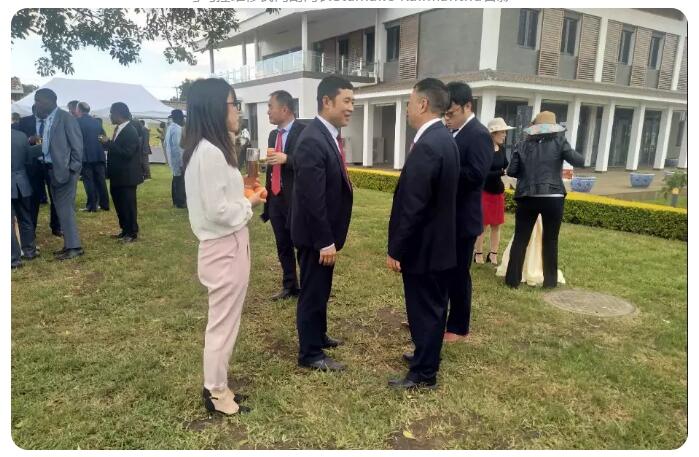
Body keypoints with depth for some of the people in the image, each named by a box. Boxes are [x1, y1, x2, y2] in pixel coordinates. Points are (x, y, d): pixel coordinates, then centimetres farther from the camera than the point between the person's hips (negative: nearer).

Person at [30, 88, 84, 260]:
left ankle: (74, 247, 1)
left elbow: (77, 144, -12)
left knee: (65, 208, -6)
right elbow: (44, 144, 16)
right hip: (50, 169, 8)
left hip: (64, 169, -8)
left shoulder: (65, 117, -10)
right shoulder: (40, 120, 11)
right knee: (61, 209, 11)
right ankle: (69, 245, 19)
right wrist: (32, 141, -4)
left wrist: (72, 169, -15)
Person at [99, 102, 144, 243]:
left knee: (128, 204, 0)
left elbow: (127, 152, -25)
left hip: (127, 176, -9)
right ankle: (125, 230, 26)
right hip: (118, 175, 9)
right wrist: (107, 144, 1)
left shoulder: (130, 131, -17)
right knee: (119, 204, 15)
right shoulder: (118, 129, 11)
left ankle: (132, 233, 11)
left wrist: (108, 143, -21)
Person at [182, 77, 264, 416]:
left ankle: (216, 385, 35)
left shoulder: (213, 148, 10)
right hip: (224, 247, -10)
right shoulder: (209, 152, -21)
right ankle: (216, 392, 24)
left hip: (229, 244, 10)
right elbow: (217, 210, -23)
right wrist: (249, 203, -9)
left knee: (223, 320, 20)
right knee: (223, 321, 6)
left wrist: (244, 198, 0)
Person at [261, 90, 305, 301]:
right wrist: (267, 196, 18)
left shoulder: (304, 131, -11)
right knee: (283, 247, 14)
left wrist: (286, 159, -24)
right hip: (276, 200, 7)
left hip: (296, 200, -7)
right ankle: (289, 286, 27)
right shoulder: (273, 135, 13)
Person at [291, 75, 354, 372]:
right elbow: (313, 199, -25)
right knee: (312, 292, 4)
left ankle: (318, 335, 40)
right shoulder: (312, 141, -23)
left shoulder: (330, 135, 8)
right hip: (315, 234, -9)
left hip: (325, 231, 9)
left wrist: (331, 237, 16)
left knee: (321, 289, 22)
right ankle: (310, 353, 20)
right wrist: (325, 241, -21)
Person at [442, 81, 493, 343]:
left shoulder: (478, 135, -16)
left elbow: (476, 174, -26)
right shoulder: (454, 133, 11)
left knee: (458, 274, 4)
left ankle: (459, 327, 21)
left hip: (462, 219, -8)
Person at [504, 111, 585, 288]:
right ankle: (550, 280, 21)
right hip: (552, 198, -1)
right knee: (550, 240, 12)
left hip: (527, 198, 1)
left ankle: (513, 279, 11)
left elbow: (511, 171, 1)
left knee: (520, 239, 9)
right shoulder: (559, 141, -1)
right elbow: (579, 162, -1)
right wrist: (576, 154, 20)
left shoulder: (522, 145, 4)